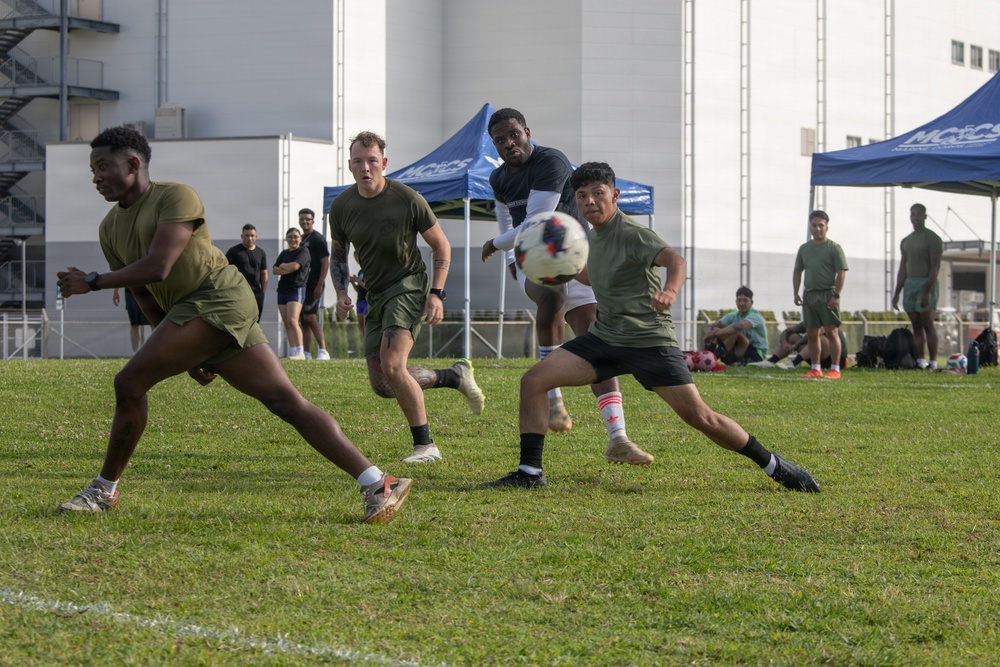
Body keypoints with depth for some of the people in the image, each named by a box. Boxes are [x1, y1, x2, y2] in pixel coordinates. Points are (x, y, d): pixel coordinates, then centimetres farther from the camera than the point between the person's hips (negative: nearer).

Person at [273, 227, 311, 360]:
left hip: (297, 288, -7)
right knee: (286, 323, 3)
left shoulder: (303, 252, -1)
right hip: (283, 289, 7)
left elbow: (295, 265, -17)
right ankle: (292, 352, 4)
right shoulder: (284, 253, 18)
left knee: (292, 320, -20)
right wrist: (288, 270, -10)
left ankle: (300, 352, -22)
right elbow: (275, 270, 7)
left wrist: (283, 265, 1)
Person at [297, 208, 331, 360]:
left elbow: (325, 262, -12)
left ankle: (323, 351, -15)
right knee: (304, 319, 7)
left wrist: (320, 284, -19)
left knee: (310, 317, -16)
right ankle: (307, 354, 8)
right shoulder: (301, 240, 18)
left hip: (314, 285, -9)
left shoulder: (318, 238, -6)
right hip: (302, 285, 9)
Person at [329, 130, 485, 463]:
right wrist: (341, 292, -2)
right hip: (375, 295, 6)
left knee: (391, 366, -25)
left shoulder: (408, 200, -13)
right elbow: (338, 254, 15)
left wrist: (436, 293, -13)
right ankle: (454, 376, 25)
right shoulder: (341, 206, -1)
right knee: (382, 385, 3)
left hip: (409, 286, -6)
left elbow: (441, 246, -3)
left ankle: (425, 445, -13)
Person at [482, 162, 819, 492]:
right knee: (533, 381, -8)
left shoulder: (632, 233, -14)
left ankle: (775, 466, 5)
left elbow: (675, 260, -34)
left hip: (649, 339, -7)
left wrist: (670, 290, -55)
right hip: (604, 338, 7)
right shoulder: (593, 236, 11)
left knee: (699, 416, -12)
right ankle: (530, 472, -3)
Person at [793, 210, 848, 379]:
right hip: (809, 295, 6)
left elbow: (841, 273, -8)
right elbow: (797, 271, 18)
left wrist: (836, 295, -15)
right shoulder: (804, 248, 13)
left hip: (827, 295, -6)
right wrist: (796, 293, 9)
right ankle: (815, 369, 15)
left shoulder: (834, 248, -3)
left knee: (832, 332, -7)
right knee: (811, 333, 7)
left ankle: (835, 370, -6)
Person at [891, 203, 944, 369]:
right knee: (916, 326, 3)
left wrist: (928, 291, -20)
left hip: (926, 283, -7)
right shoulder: (906, 241, 18)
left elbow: (935, 267, -11)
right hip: (909, 284, 7)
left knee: (928, 324, -10)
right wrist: (896, 293, 14)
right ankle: (920, 361, 2)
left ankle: (933, 362, -11)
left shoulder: (932, 239, -4)